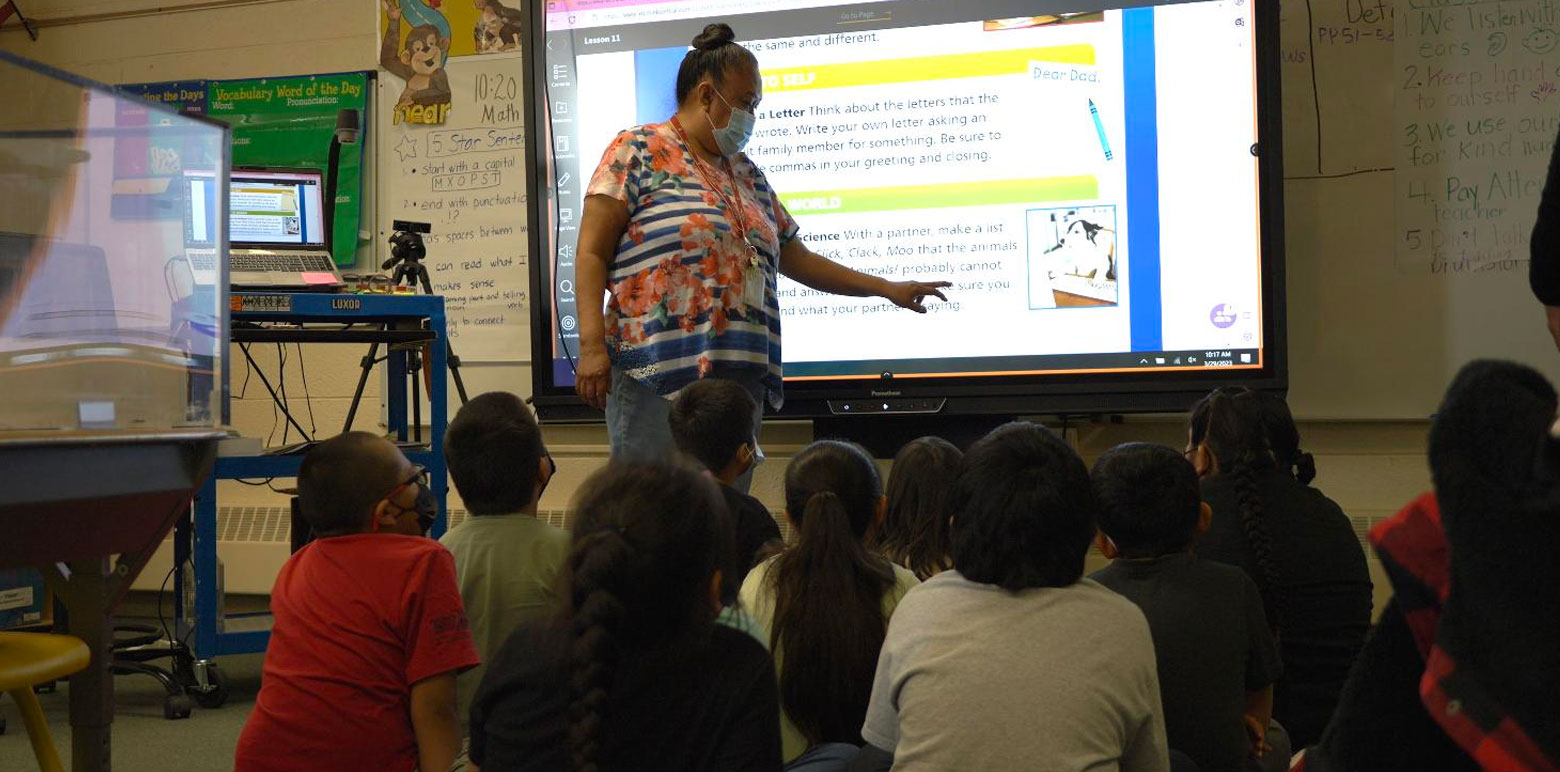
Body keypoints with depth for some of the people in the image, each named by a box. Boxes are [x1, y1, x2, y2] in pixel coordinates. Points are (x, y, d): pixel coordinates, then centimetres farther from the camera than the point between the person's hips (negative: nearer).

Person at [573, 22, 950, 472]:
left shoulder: (748, 176, 22)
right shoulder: (638, 151, 3)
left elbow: (798, 261, 29)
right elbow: (591, 253, -3)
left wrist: (887, 289, 27)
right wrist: (591, 344, -14)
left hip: (743, 378, 6)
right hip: (658, 375, -6)